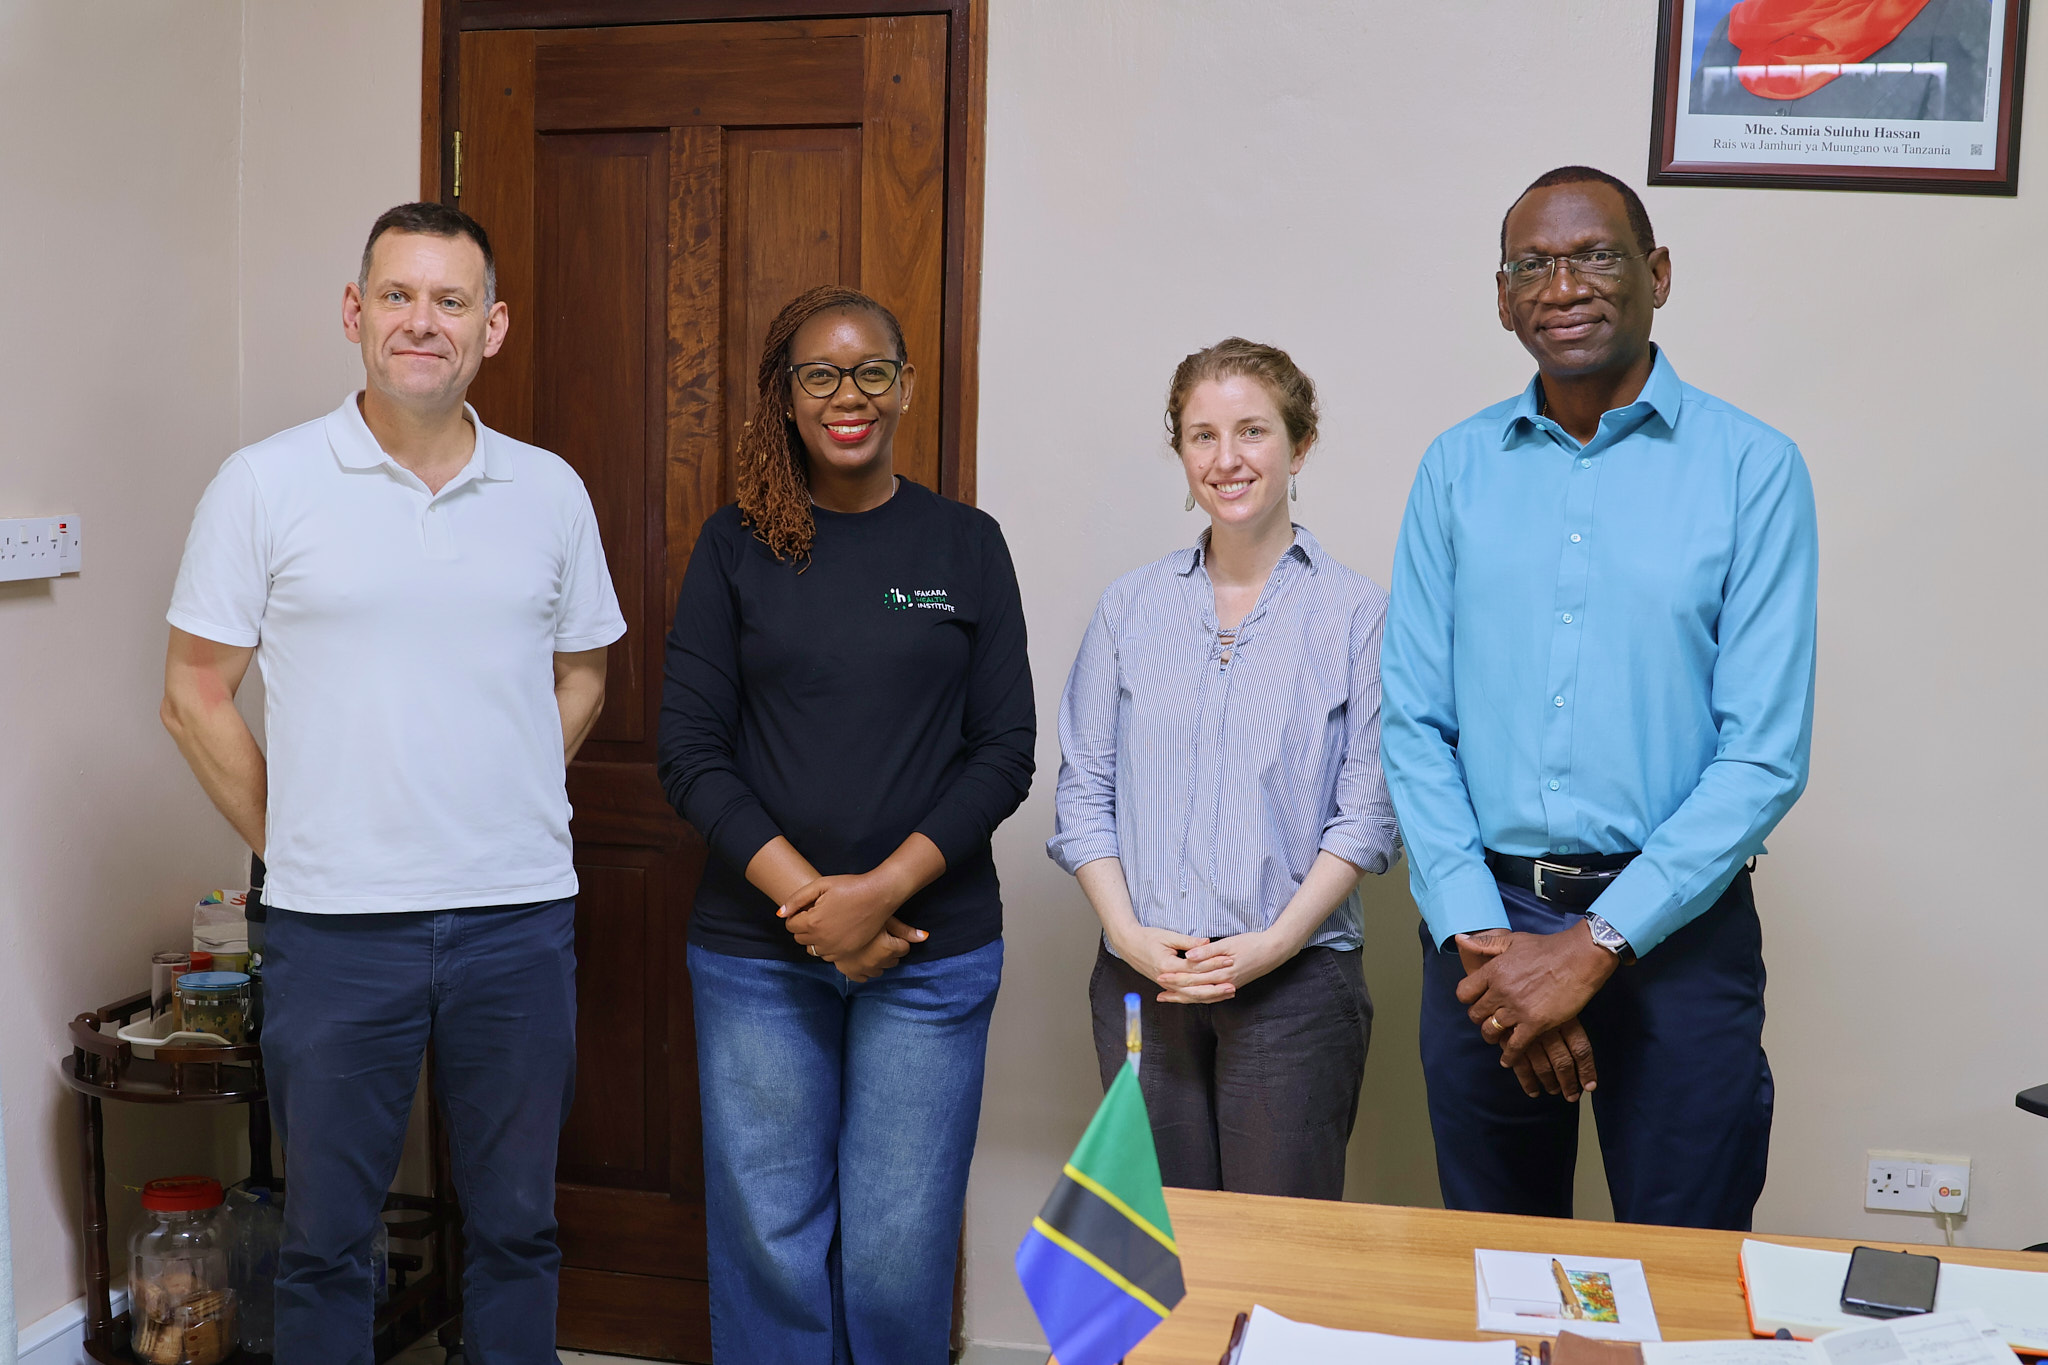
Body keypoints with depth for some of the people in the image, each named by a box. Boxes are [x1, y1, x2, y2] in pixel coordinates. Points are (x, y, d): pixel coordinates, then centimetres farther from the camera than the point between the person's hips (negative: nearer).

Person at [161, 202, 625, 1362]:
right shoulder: (265, 485, -2)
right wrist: (293, 844, 0)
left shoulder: (550, 492, 5)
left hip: (521, 917, 2)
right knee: (327, 1235, 12)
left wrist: (506, 813, 5)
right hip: (335, 921, -2)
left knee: (518, 1224, 14)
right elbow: (197, 693, 1)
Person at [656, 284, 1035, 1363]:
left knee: (900, 1252, 3)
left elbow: (1004, 753, 0)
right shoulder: (736, 546, 5)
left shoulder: (966, 545, 5)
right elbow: (691, 751, -1)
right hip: (757, 947, 1)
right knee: (768, 1240, 7)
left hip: (931, 951, 0)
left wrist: (884, 887, -12)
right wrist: (803, 893, -13)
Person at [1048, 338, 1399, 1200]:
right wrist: (1129, 932, -6)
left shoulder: (1355, 613, -1)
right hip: (1140, 979, 3)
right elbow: (1083, 788, 6)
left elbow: (1367, 812, -4)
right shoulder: (1132, 605, 7)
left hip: (1294, 982, -2)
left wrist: (1274, 943, -13)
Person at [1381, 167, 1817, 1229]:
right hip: (1481, 917, 3)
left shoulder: (1752, 467, -3)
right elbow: (1414, 725, 2)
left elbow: (1766, 753, -8)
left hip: (1674, 929, -2)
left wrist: (1594, 944, -13)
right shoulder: (1457, 468, 6)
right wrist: (1476, 935, -9)